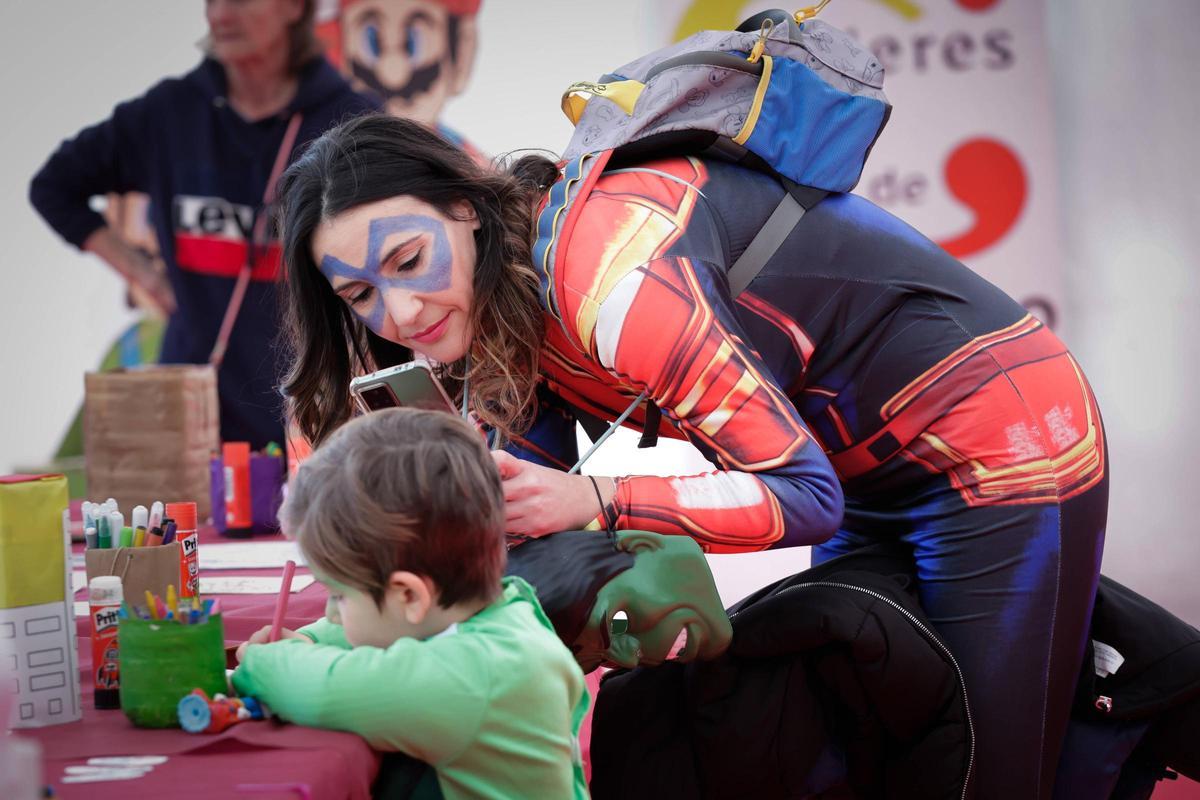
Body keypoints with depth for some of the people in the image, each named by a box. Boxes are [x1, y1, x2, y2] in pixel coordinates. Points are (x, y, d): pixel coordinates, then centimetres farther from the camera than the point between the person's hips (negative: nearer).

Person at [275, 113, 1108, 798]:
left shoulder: (606, 273, -30)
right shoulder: (505, 304, -1)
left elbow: (805, 495, -27)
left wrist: (596, 499, -36)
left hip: (1000, 450, -9)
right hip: (878, 476, 9)